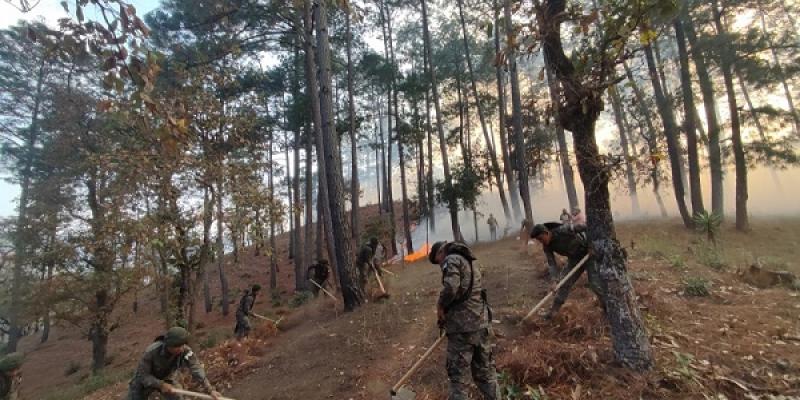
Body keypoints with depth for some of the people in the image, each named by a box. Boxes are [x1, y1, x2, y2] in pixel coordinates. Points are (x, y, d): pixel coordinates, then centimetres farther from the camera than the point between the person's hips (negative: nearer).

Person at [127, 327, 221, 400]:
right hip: (144, 381, -2)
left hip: (167, 379, 2)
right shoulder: (152, 351, -36)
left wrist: (210, 390, -45)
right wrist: (161, 385, -37)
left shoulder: (186, 352, -31)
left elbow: (197, 371, -35)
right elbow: (142, 375, -26)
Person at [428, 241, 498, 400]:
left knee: (459, 374, 4)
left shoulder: (451, 259, -7)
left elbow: (451, 288, -25)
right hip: (481, 322, 9)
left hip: (462, 326, -8)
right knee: (485, 370, 18)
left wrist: (440, 306, -8)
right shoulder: (469, 263, 21)